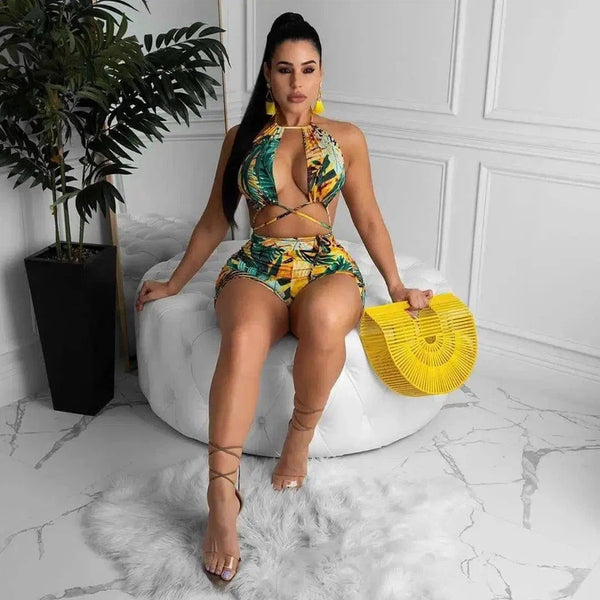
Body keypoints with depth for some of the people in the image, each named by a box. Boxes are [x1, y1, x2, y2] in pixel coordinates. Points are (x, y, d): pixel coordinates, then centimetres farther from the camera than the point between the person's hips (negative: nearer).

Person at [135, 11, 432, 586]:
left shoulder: (346, 138, 9)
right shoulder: (241, 138, 11)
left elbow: (368, 220, 14)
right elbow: (214, 220, 19)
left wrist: (396, 286, 9)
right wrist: (174, 282, 21)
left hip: (327, 266, 0)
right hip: (257, 268, 0)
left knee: (324, 319, -41)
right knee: (243, 338, -38)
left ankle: (300, 435, -15)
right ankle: (222, 498, -37)